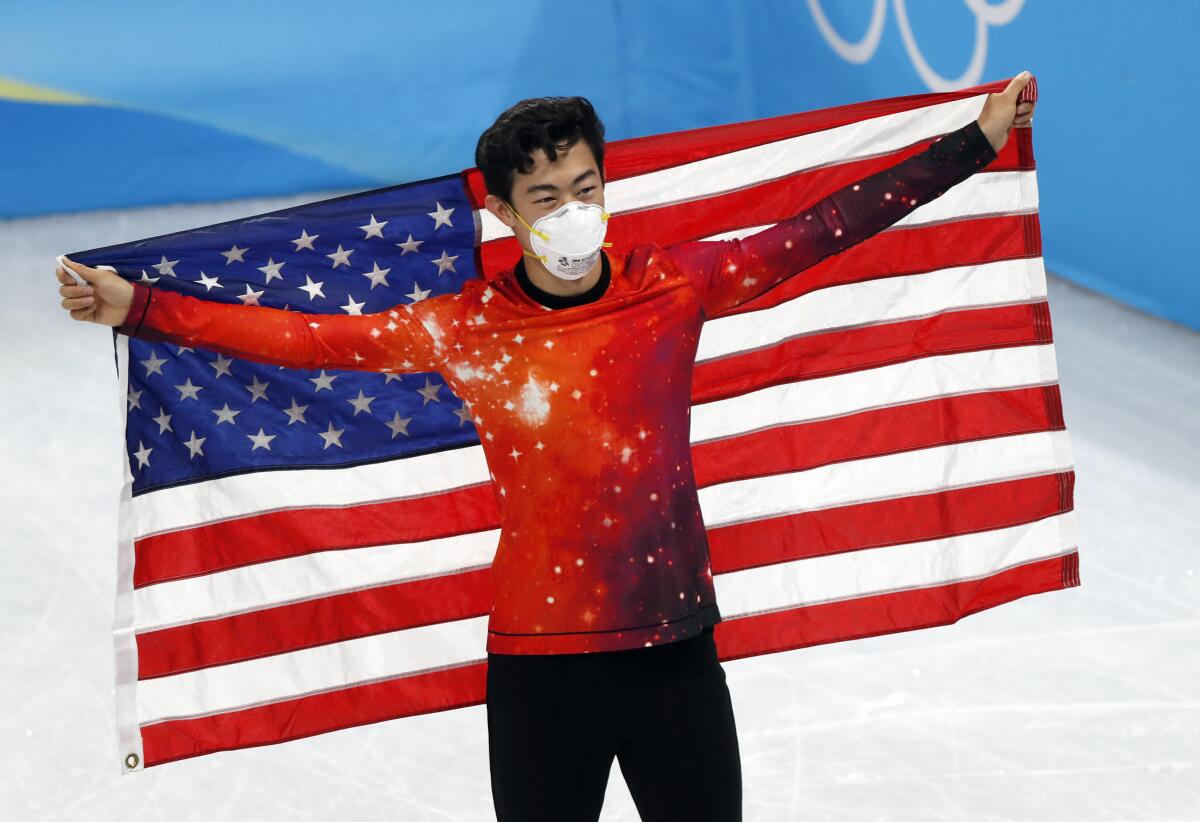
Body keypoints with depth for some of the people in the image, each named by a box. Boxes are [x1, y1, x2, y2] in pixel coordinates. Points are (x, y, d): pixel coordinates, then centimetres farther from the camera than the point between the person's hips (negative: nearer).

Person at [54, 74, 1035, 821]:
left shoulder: (675, 286, -1)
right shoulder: (466, 329, -5)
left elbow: (818, 232, 3)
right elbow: (307, 336, -6)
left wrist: (974, 147, 5)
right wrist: (139, 308, -11)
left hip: (677, 641, 2)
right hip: (540, 657, -1)